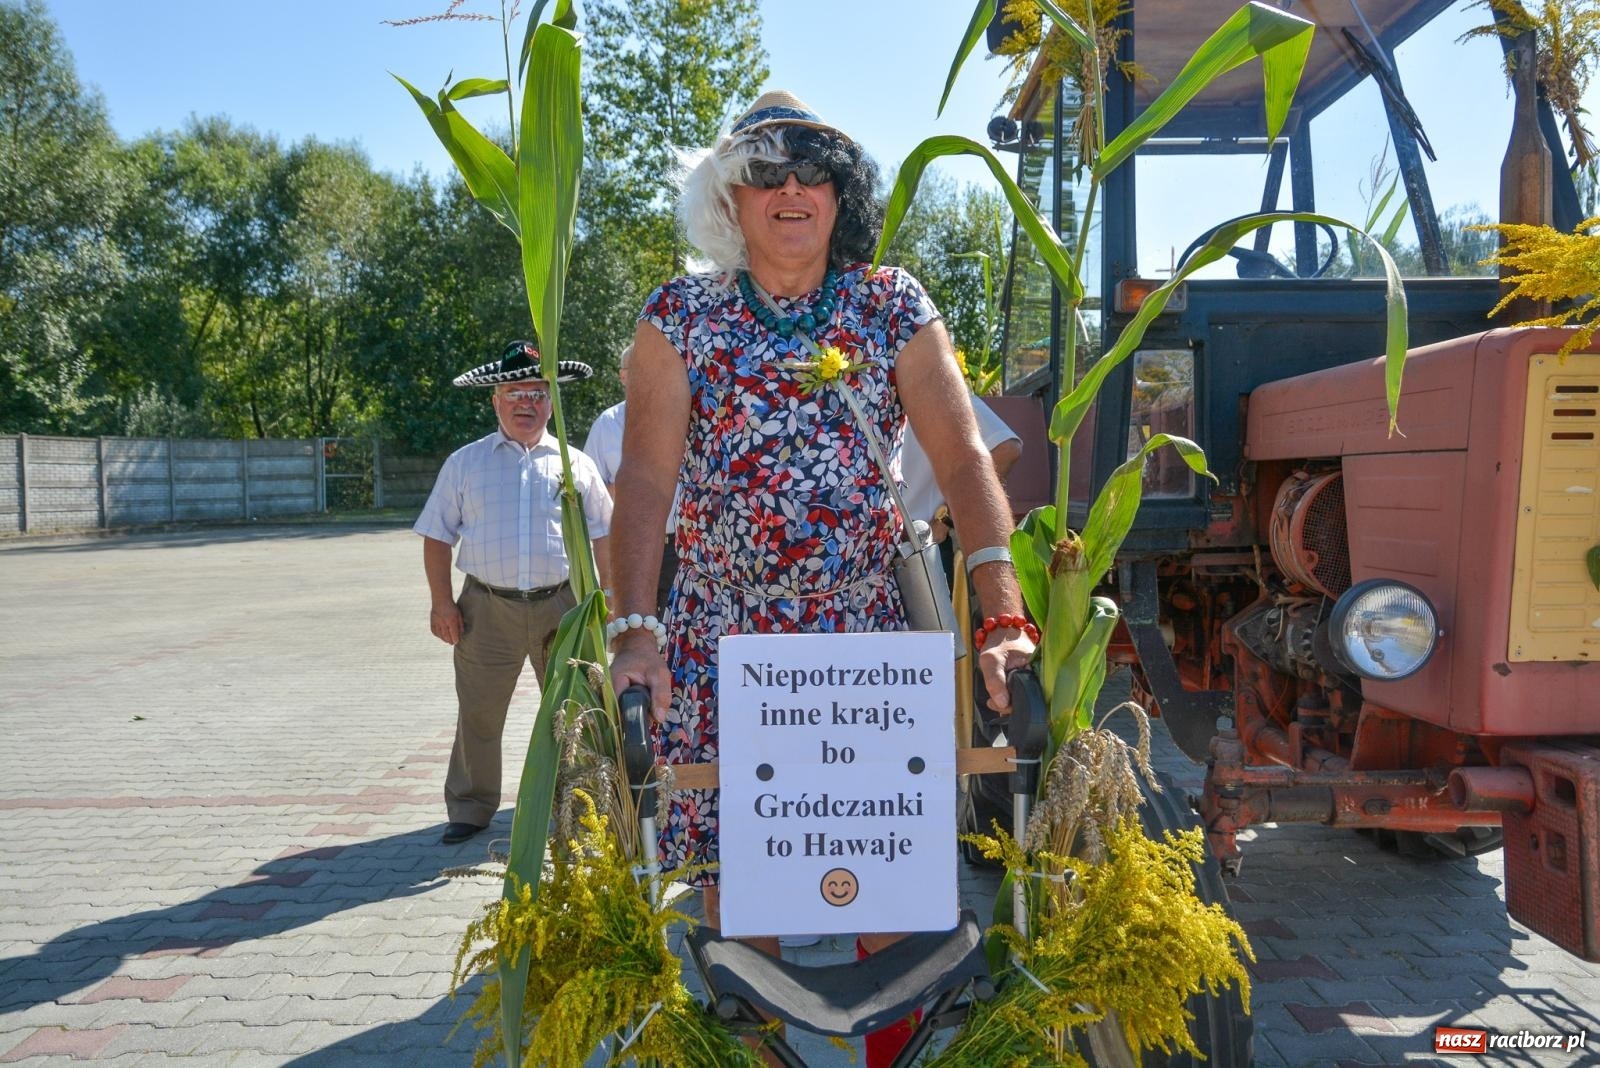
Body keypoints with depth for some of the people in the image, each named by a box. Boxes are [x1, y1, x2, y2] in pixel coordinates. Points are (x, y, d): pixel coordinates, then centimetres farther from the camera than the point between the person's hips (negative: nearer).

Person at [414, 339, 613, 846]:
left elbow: (603, 536, 10)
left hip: (562, 607, 0)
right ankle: (470, 809, 23)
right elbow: (437, 535, 9)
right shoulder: (465, 463, 8)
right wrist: (442, 602, -1)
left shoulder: (575, 464, 8)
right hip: (487, 609, 0)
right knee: (478, 714, 6)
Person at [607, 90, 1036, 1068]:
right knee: (728, 855, 5)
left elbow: (963, 456, -8)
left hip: (869, 631, 0)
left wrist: (1006, 617, -20)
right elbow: (647, 478, -6)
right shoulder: (680, 317, 2)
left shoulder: (894, 307, 2)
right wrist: (635, 630, -18)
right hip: (721, 638, 0)